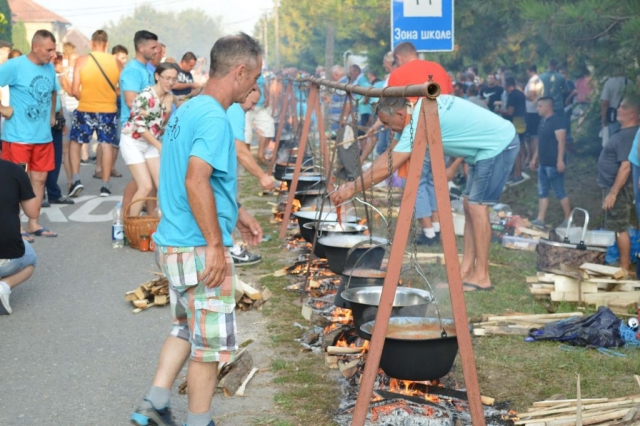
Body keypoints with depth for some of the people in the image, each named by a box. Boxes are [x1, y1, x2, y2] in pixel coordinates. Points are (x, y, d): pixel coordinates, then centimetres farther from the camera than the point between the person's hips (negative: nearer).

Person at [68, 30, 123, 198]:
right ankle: (105, 185, 10)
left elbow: (75, 90, -9)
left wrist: (83, 99, 11)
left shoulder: (82, 60, -8)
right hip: (109, 110, 1)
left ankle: (76, 180, 6)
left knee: (75, 143, 15)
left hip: (85, 110, -1)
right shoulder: (116, 62, -2)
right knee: (107, 145, 9)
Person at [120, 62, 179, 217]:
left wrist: (168, 110, -15)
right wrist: (159, 146, -16)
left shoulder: (168, 97, -1)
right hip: (133, 142, -7)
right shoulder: (146, 95, -23)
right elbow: (139, 126, -21)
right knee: (146, 187, -12)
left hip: (151, 143, 7)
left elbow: (163, 126, 2)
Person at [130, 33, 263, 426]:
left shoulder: (187, 111, 12)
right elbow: (196, 181, -29)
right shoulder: (214, 118, -19)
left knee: (186, 330, 23)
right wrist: (216, 245, -25)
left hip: (174, 243, 9)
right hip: (199, 250, -9)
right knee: (211, 345, 5)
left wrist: (236, 212, 24)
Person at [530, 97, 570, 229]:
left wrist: (560, 160, -26)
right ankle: (540, 220, 10)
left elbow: (561, 142, -21)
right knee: (542, 192, 8)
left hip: (554, 164, -9)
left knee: (559, 192, -1)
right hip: (543, 163, 9)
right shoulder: (543, 121, 12)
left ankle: (568, 220, 10)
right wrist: (535, 158, 21)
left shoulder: (557, 120, -15)